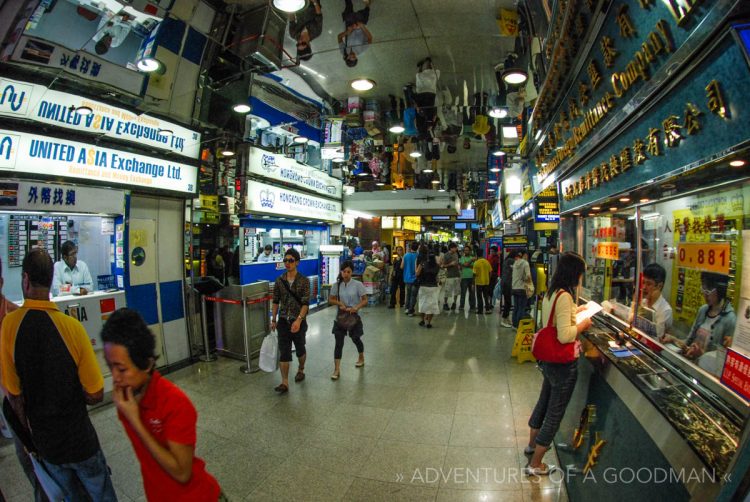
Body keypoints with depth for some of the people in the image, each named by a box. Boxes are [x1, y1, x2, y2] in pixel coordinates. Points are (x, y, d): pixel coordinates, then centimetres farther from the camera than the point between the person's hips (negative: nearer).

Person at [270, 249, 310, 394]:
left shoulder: (304, 281, -9)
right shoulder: (279, 280, 1)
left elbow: (305, 303, -14)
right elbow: (276, 301, 8)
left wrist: (299, 319, -25)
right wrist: (273, 319, 8)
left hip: (298, 321, -2)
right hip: (283, 321, 2)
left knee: (300, 348, 15)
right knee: (284, 351, -2)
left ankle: (301, 370, 41)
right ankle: (285, 382, 3)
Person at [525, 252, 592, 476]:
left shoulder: (551, 293, 5)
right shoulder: (565, 296, -24)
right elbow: (565, 335, -28)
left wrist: (575, 311, 18)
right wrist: (583, 324, -13)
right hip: (563, 364, -9)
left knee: (544, 403, 27)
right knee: (555, 413, 7)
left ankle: (532, 445, 48)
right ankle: (535, 465, 21)